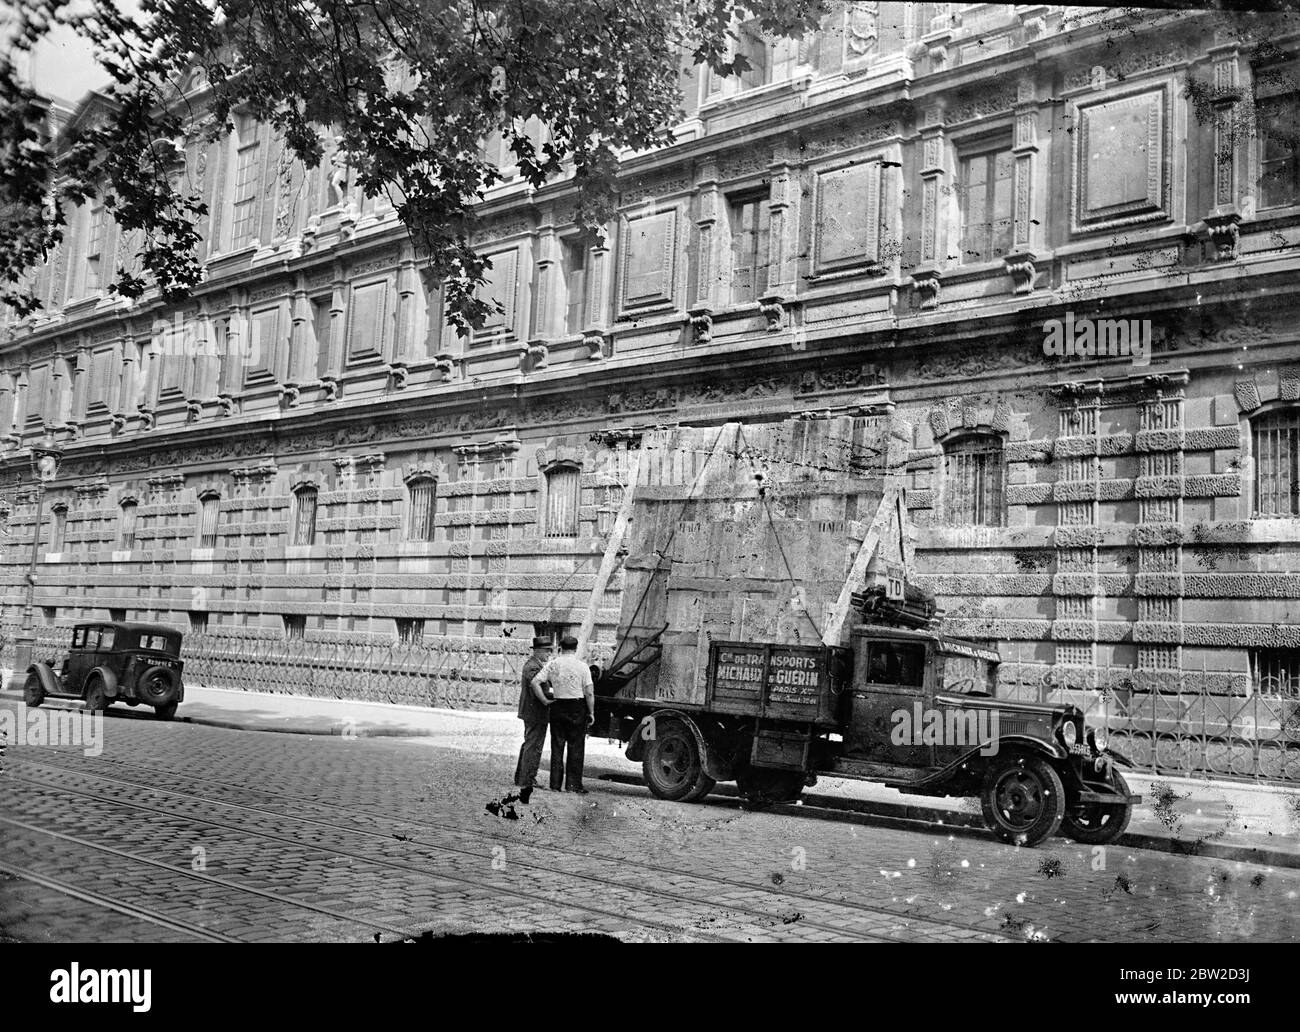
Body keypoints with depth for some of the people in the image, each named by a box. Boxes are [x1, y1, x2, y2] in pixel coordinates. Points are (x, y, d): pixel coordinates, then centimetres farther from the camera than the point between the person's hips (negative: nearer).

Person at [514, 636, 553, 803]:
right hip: (536, 714, -11)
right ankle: (527, 782, -3)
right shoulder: (534, 667, -20)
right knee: (533, 747, -6)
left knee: (529, 744, 21)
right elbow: (535, 683, -37)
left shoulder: (531, 664, 14)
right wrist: (545, 701, -37)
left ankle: (520, 778, 32)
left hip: (530, 713, 11)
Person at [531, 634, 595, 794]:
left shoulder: (553, 664, 1)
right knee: (576, 748, 5)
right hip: (577, 707, -2)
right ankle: (573, 784, 4)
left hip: (558, 707, 3)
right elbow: (589, 693, -9)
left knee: (557, 746, 11)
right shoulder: (582, 666, -6)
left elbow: (535, 682, -4)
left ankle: (555, 784, 12)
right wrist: (591, 713, -1)